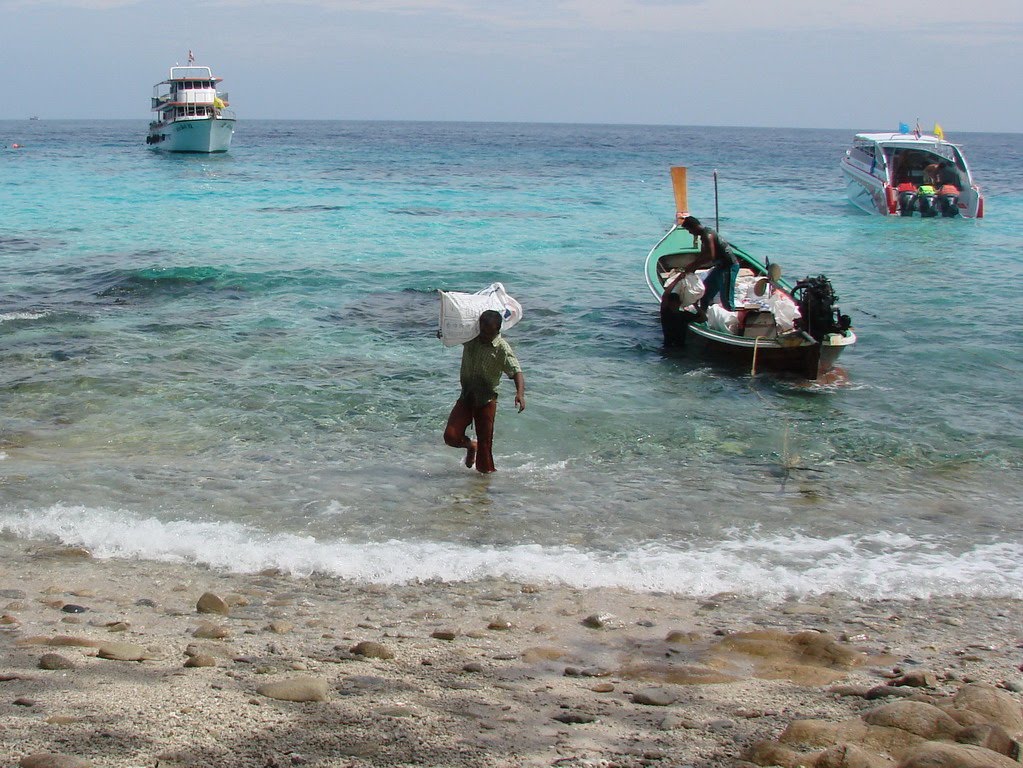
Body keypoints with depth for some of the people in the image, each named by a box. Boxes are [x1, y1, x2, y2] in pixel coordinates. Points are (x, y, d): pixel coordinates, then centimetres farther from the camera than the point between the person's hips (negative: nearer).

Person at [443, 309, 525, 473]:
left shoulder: (502, 348, -14)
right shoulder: (470, 338, -2)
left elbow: (516, 372, -23)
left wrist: (520, 393, -42)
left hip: (486, 400, -4)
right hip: (466, 397, 4)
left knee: (485, 444, -1)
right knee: (451, 436, -7)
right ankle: (471, 445, 25)